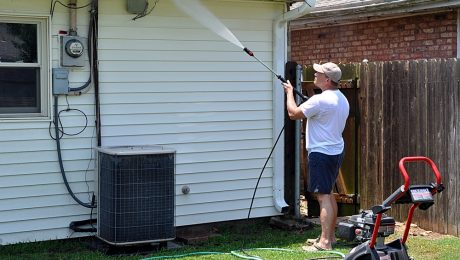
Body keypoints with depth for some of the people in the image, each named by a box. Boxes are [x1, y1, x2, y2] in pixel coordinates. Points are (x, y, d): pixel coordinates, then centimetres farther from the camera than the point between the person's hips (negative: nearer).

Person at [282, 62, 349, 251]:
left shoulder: (320, 100, -20)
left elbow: (293, 113, -14)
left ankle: (324, 242, -12)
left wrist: (289, 92, 0)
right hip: (336, 151, 10)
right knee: (328, 193, 18)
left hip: (321, 154, -10)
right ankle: (330, 235, 26)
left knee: (323, 196, -10)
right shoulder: (342, 100, 11)